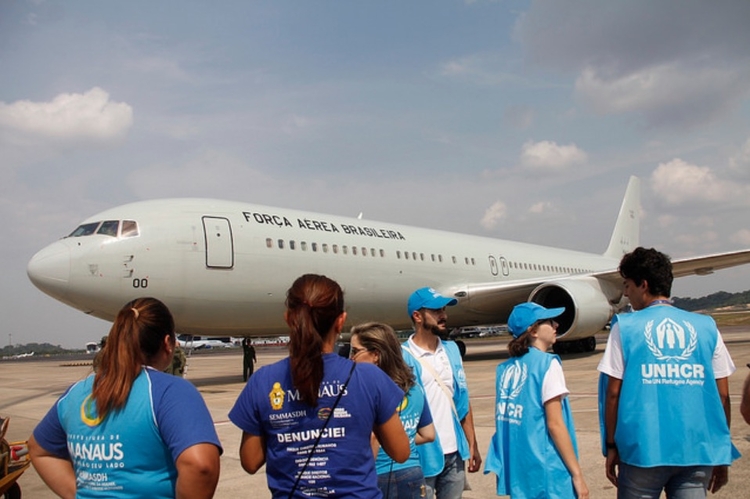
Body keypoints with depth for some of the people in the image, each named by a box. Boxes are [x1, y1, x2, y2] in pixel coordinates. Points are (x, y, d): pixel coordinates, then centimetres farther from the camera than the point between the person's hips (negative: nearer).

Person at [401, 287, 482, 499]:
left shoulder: (452, 349, 9)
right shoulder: (403, 356, -10)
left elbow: (463, 400, 12)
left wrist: (472, 444, 10)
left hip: (454, 453, 5)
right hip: (423, 456, -5)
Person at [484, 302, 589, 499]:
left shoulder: (506, 368, 7)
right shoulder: (547, 364, -11)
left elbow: (504, 419, 9)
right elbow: (555, 424, -15)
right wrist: (577, 474, -10)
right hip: (545, 474, -6)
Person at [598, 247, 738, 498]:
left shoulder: (625, 327, -3)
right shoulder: (706, 327, 5)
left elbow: (613, 393, -5)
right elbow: (722, 395, 5)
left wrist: (611, 445, 4)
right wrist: (721, 453, 13)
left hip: (643, 450, -2)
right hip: (697, 450, 3)